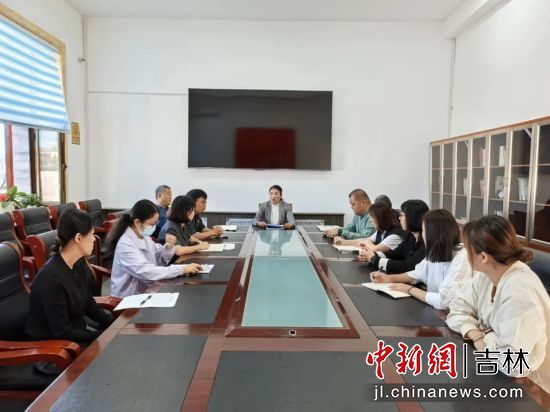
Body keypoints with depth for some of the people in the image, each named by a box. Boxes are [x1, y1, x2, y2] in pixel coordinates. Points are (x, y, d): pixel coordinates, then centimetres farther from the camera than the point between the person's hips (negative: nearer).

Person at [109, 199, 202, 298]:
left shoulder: (144, 236, 2)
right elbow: (147, 273, -30)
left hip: (146, 291, 7)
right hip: (130, 297, -7)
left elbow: (159, 260, 10)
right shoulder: (125, 244, -22)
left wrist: (168, 247, -10)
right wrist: (182, 269, -31)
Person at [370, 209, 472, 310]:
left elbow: (443, 301, -29)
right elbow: (418, 273, 15)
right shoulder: (436, 251, -1)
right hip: (432, 310, 6)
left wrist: (409, 289, -17)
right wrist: (389, 278, 2)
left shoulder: (460, 259, -24)